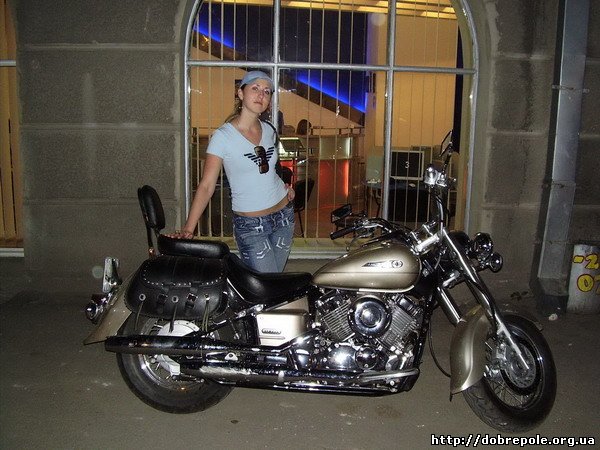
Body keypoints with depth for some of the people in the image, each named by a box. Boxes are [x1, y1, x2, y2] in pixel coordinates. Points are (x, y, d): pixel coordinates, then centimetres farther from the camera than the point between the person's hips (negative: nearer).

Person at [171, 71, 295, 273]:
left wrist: (284, 187, 7)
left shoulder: (269, 130, 5)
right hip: (250, 225, -6)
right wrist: (188, 229, -25)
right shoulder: (223, 136, -13)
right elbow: (206, 186, -17)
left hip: (284, 215, 6)